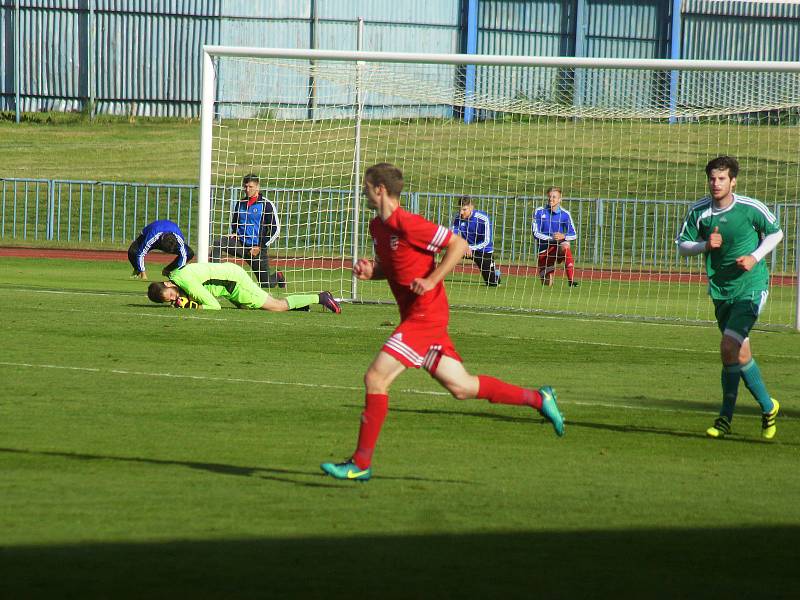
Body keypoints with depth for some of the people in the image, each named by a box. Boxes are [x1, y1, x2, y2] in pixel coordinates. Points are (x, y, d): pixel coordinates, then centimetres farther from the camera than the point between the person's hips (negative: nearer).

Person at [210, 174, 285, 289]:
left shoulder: (266, 205, -7)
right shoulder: (240, 204, 8)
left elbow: (275, 230, -7)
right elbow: (234, 223, 26)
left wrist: (260, 247, -11)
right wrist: (233, 233, 3)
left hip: (257, 247, -4)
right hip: (240, 243, 4)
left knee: (265, 284, 4)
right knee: (217, 242, -24)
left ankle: (278, 276, 39)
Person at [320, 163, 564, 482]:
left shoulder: (407, 224, -17)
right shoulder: (377, 226, 11)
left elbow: (458, 244, -14)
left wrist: (431, 281, -20)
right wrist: (370, 270, 3)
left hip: (425, 315, -10)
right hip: (414, 316, 10)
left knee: (376, 378, -13)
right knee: (460, 387, 11)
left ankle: (360, 463, -9)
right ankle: (538, 398, 21)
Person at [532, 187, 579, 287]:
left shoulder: (565, 214, -4)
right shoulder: (539, 212, -4)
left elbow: (574, 235, -5)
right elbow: (536, 233, -10)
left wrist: (563, 236, -26)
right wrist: (551, 238, -23)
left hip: (559, 246, -1)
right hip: (544, 249, 1)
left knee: (565, 246, -39)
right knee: (547, 284, 3)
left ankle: (571, 280, -41)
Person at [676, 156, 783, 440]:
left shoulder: (751, 208, -11)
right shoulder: (699, 211, -3)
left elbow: (775, 233, 5)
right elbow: (682, 246, 6)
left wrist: (755, 257, -10)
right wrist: (705, 245, -14)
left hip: (751, 287, -5)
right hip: (720, 289, 5)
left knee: (729, 347, -17)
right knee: (741, 353, 9)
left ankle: (726, 417, -4)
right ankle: (768, 407, 26)